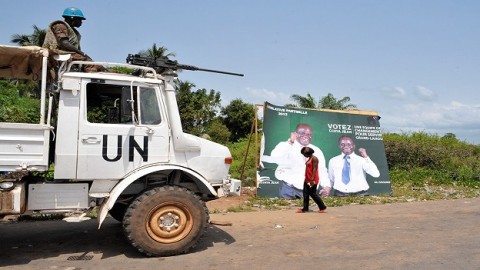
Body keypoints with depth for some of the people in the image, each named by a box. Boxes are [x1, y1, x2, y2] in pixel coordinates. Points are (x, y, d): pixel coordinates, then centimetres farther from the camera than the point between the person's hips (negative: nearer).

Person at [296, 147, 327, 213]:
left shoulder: (314, 158, -12)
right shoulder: (309, 159, 16)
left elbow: (314, 169, -18)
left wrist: (312, 179, -23)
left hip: (312, 180, -9)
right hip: (307, 180, 9)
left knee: (313, 194, -3)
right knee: (305, 194, 7)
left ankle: (322, 207, 9)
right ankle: (305, 208, 11)